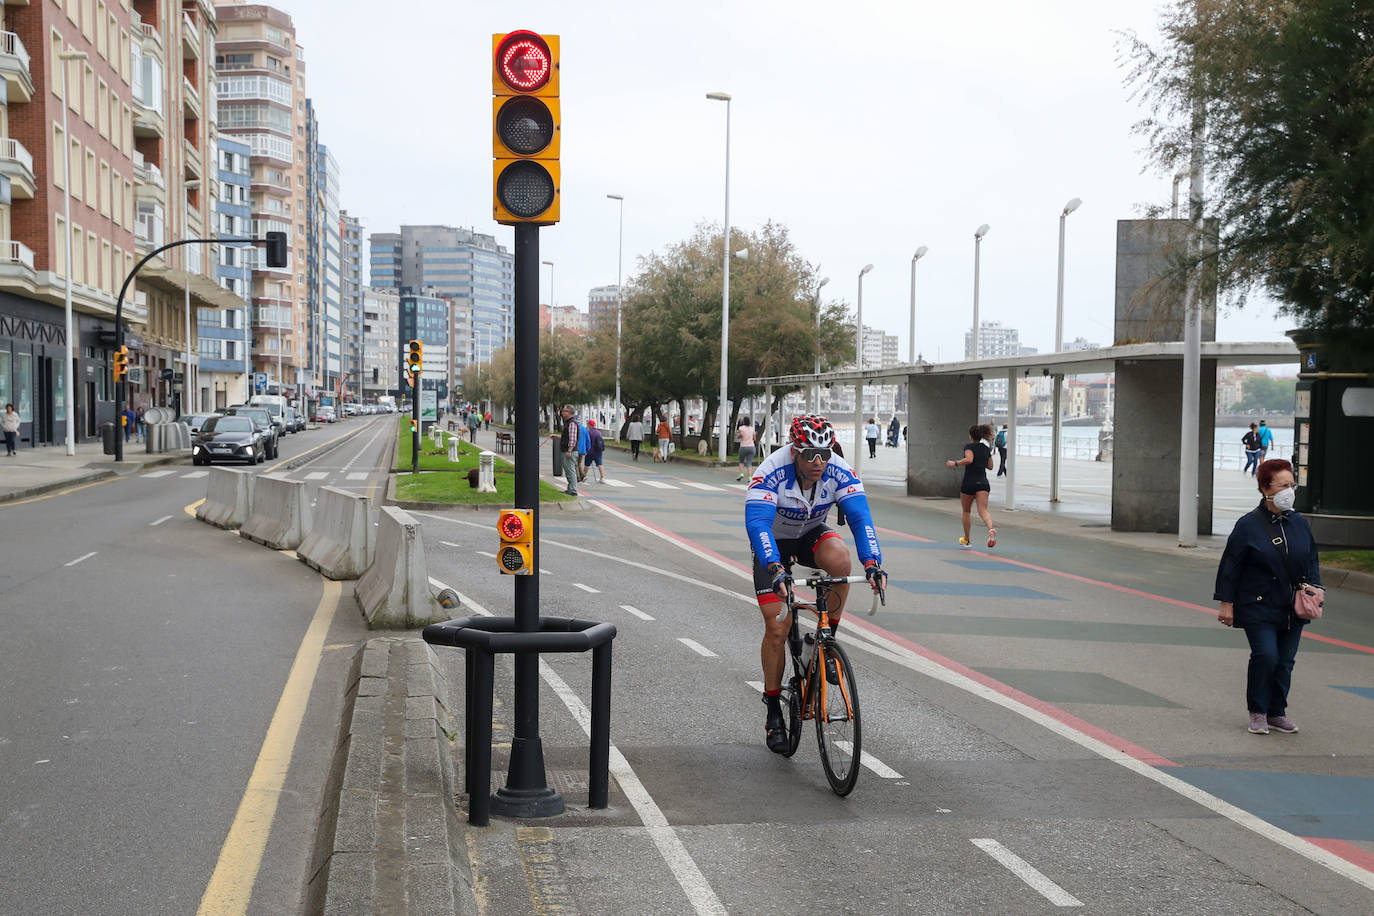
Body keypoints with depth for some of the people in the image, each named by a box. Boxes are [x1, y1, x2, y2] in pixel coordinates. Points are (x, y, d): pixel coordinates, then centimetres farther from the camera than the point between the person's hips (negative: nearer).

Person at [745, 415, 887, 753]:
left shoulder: (839, 471, -25)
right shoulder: (771, 472, -33)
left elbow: (860, 517, -32)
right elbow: (757, 523, -43)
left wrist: (872, 563, -48)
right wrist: (775, 568, -58)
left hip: (812, 534, 2)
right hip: (774, 542, -2)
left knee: (839, 557, -35)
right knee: (776, 628, -10)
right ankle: (773, 710, 8)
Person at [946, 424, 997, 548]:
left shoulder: (969, 447, -4)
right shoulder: (986, 449, 14)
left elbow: (969, 459, -24)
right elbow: (990, 466, 21)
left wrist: (955, 463, -13)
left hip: (969, 483, -4)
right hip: (983, 483, 4)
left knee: (966, 511, 15)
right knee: (983, 511, -10)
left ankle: (966, 540, 26)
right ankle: (991, 529, -40)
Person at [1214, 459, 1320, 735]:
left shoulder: (1299, 523, 8)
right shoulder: (1248, 525, -7)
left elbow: (1311, 562, 17)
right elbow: (1230, 565, -5)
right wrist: (1226, 603, -7)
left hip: (1292, 608, 5)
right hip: (1258, 606, -5)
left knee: (1285, 661, 7)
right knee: (1266, 656, -14)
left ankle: (1277, 713, 21)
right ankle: (1257, 713, 3)